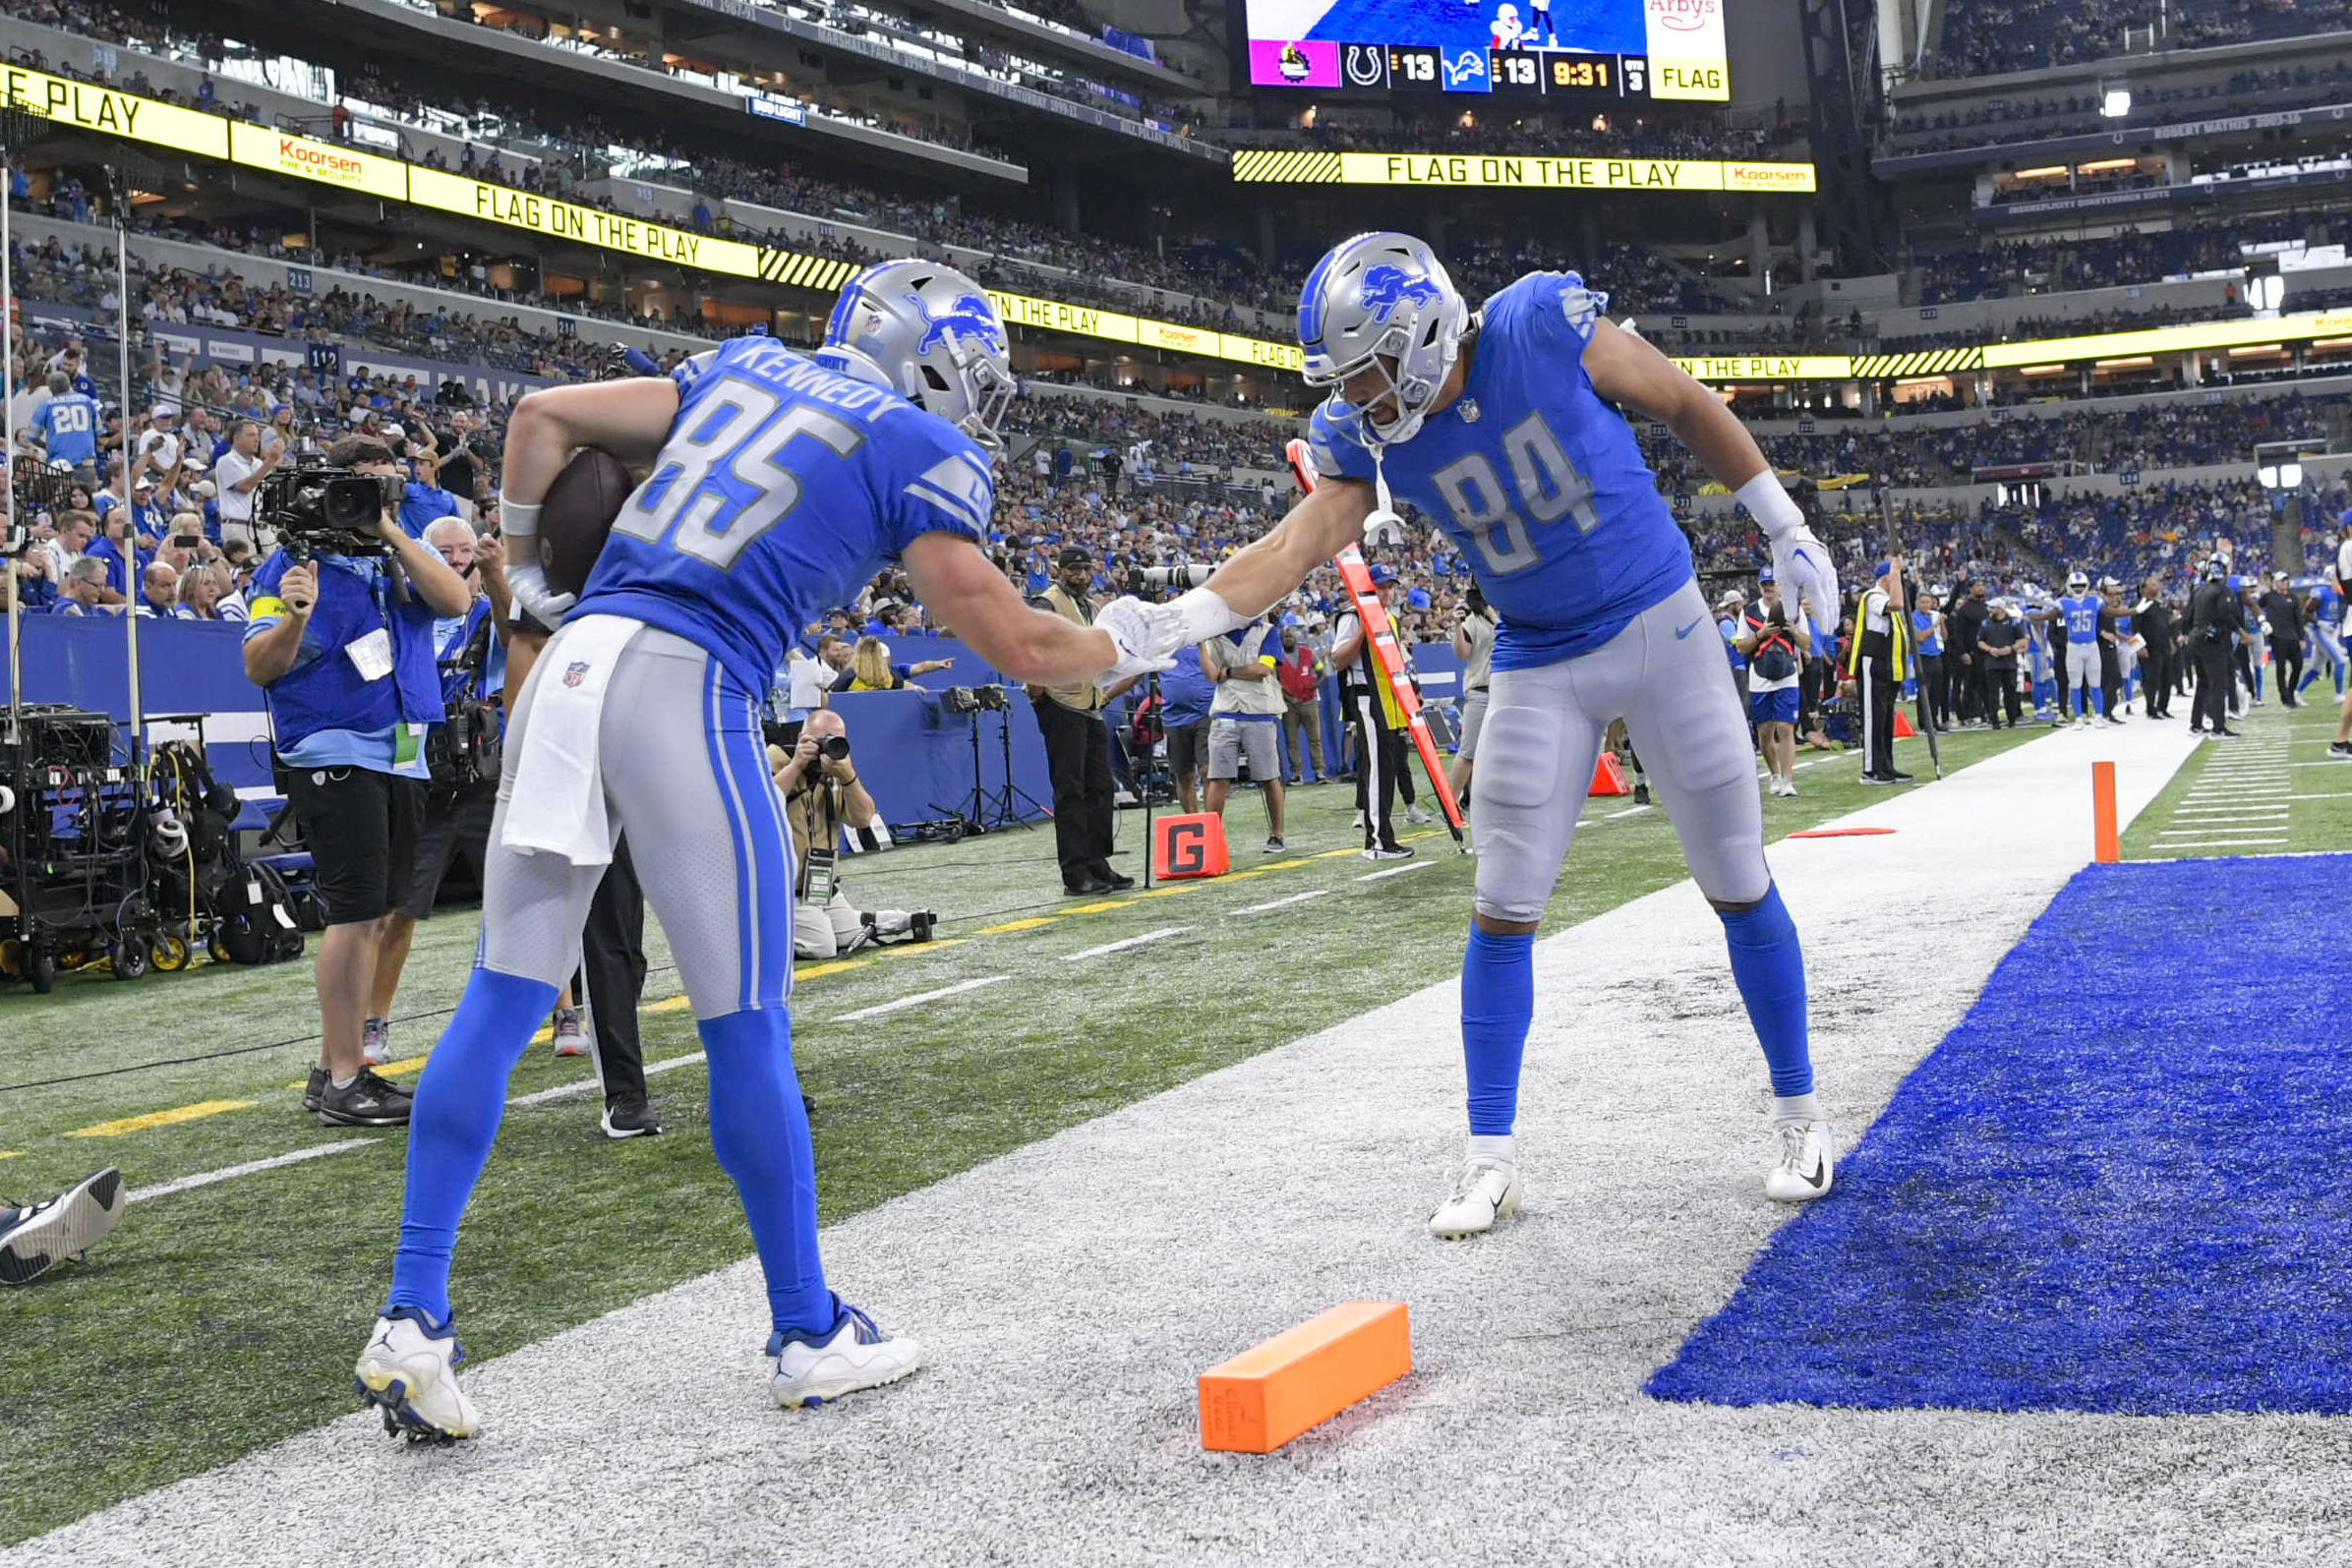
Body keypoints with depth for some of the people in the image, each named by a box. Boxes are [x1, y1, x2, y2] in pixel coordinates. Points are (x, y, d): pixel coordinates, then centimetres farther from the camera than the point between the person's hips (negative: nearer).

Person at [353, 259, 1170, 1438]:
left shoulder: (744, 369, 23)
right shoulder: (920, 450, 5)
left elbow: (542, 417, 25)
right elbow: (1010, 644, 5)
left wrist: (528, 577, 34)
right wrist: (1118, 647, 24)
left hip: (571, 663, 7)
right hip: (683, 684, -6)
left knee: (502, 1001, 8)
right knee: (747, 1030, 4)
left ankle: (412, 1319, 8)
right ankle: (808, 1335, 18)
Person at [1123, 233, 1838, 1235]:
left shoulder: (1545, 326, -21)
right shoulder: (1366, 436, -10)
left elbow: (1687, 408, -7)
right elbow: (1296, 546, -19)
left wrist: (1787, 531, -1)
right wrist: (1171, 623, -34)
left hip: (1661, 626, -3)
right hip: (1541, 665, 3)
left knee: (1739, 885, 6)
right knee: (1502, 910, 0)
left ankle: (1798, 1113, 24)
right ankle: (1489, 1161, 10)